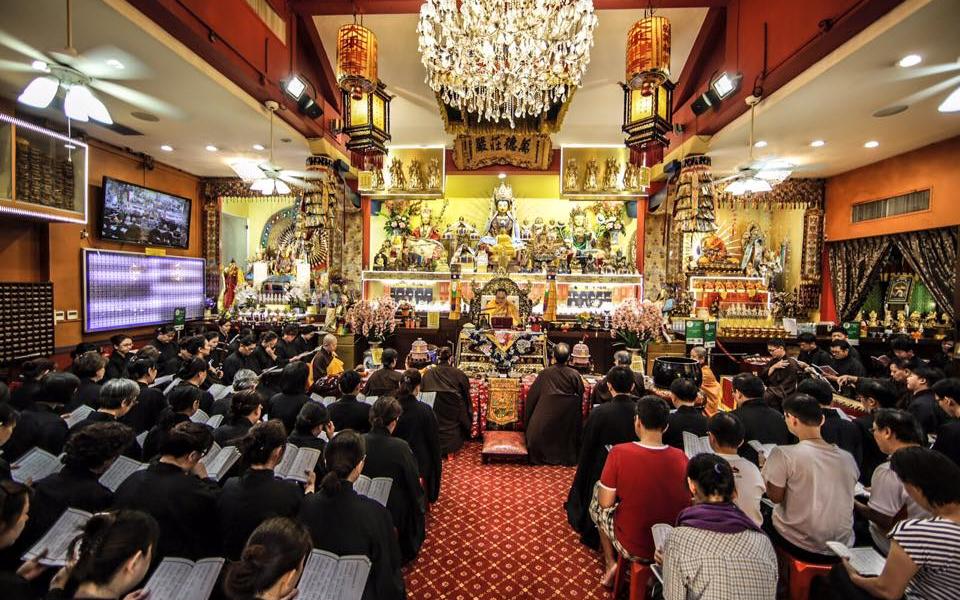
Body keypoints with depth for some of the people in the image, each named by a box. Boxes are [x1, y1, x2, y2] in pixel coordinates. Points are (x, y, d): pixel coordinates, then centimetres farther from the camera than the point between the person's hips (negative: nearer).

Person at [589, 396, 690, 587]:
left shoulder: (619, 452, -23)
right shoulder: (681, 457, -13)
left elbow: (606, 503, -15)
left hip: (633, 548, -3)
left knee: (597, 502, 22)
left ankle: (610, 564, 24)